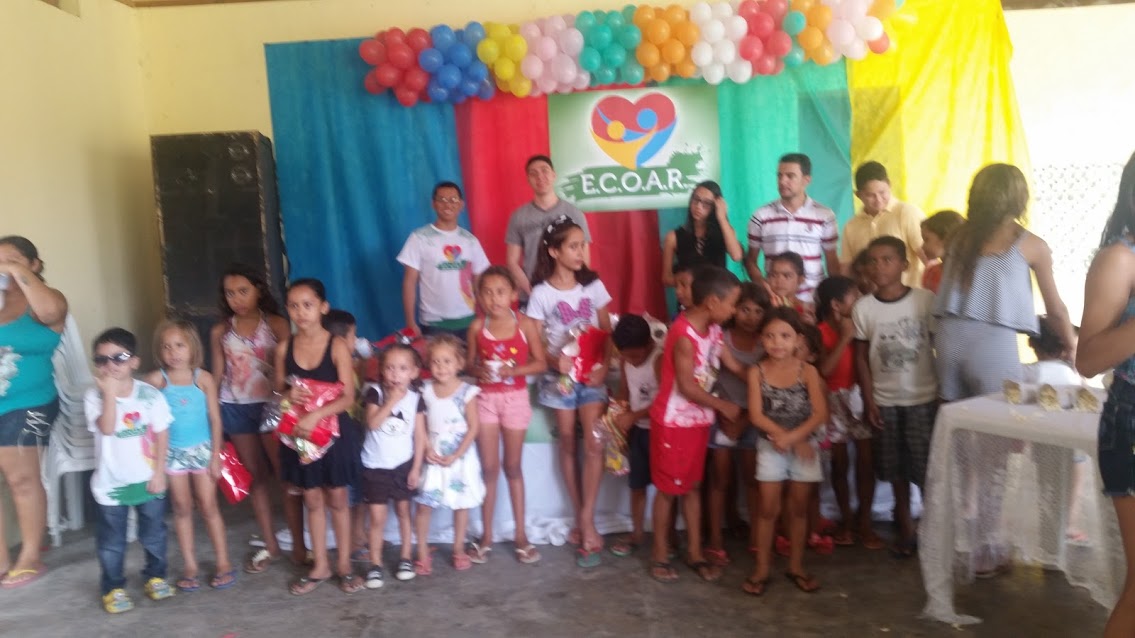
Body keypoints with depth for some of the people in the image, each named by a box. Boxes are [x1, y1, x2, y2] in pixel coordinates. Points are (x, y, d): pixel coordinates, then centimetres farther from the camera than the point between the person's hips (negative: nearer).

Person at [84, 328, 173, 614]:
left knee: (153, 533, 15)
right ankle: (113, 588, 26)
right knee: (111, 540, 11)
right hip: (111, 482, -1)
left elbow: (162, 435, -5)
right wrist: (110, 392, -33)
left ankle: (155, 576, 34)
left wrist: (159, 472, -8)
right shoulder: (95, 397, -11)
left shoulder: (150, 394, -9)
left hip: (148, 479, 1)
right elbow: (107, 428, -28)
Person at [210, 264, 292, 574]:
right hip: (235, 408, 4)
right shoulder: (220, 331, 6)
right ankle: (270, 544, 22)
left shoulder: (276, 324, -4)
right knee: (256, 475, 12)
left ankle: (299, 542, 8)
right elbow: (218, 375, 8)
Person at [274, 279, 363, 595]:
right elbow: (278, 390, 8)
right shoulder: (284, 347, 0)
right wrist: (288, 395, -15)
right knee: (312, 500, 13)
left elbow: (348, 397, -13)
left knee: (336, 498, 9)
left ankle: (344, 564, 24)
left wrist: (316, 415, -26)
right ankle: (320, 565, 27)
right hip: (299, 433, 3)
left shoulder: (337, 346, -11)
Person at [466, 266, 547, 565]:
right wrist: (478, 371, -16)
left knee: (513, 467, 9)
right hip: (485, 398, 1)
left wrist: (513, 370, -19)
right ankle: (486, 535, 18)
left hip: (516, 398, -1)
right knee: (489, 468, 5)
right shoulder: (477, 326, -3)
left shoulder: (526, 324, -8)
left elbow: (541, 363, -4)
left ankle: (520, 534, 21)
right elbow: (470, 362, 6)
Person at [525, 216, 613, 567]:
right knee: (568, 445, 6)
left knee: (594, 444, -10)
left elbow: (607, 332, 4)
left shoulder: (594, 285, 2)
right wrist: (555, 360, -23)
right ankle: (583, 519, 19)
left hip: (592, 373, 1)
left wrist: (604, 366, -11)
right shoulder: (541, 293, -5)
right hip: (559, 375, -1)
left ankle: (585, 521, -3)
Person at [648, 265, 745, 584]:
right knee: (668, 489, 5)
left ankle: (695, 552, 26)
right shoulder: (684, 335, -25)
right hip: (673, 422, -8)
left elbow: (734, 366, 9)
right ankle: (660, 555, 20)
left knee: (693, 486, 15)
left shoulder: (713, 329, 2)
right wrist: (723, 406, -11)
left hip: (698, 420, 8)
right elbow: (686, 386, -22)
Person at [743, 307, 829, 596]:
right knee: (769, 509, 3)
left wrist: (791, 437, -22)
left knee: (799, 508, 11)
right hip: (770, 447, -1)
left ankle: (796, 566, 25)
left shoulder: (807, 371, -7)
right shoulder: (757, 371, -7)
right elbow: (756, 415, -13)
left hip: (805, 445, 1)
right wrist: (784, 436, -20)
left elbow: (820, 413, -13)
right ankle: (762, 567, 14)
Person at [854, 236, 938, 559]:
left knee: (928, 467, 0)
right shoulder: (863, 307, -3)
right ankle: (905, 528, 23)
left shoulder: (926, 300, -7)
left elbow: (941, 346, -2)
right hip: (885, 400, 2)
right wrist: (869, 401, -2)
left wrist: (944, 391, -5)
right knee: (896, 469, 10)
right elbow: (861, 357, 1)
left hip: (924, 398, -2)